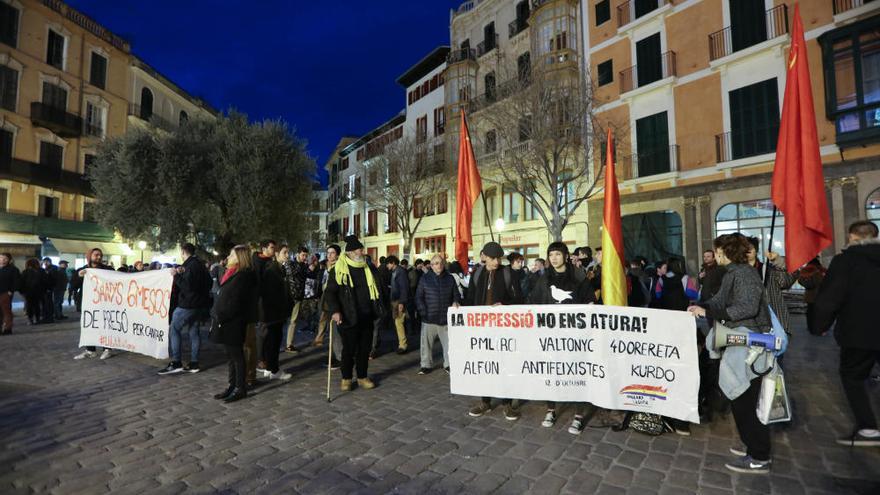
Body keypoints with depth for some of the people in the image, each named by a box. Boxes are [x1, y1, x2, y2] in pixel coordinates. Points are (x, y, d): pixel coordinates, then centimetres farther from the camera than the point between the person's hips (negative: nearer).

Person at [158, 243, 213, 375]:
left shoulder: (191, 265, -14)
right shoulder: (200, 264, 15)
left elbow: (187, 285, -23)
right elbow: (208, 282, 22)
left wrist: (177, 275, -12)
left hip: (189, 304, -9)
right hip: (199, 303, 9)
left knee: (174, 329, -3)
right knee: (193, 331, 10)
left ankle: (176, 363, -5)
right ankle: (194, 363, 13)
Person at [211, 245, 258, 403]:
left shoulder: (244, 276, -15)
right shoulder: (232, 274, 14)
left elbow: (235, 301, -20)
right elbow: (222, 297, 17)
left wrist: (220, 316, -16)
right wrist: (216, 314, 9)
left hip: (234, 323, -9)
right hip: (225, 321, 9)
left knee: (236, 356, 1)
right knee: (230, 356, 15)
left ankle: (240, 388, 11)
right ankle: (232, 386, 25)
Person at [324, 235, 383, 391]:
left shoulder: (369, 269, 9)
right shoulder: (338, 270, -6)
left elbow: (377, 290, 19)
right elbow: (330, 292, -7)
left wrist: (379, 309, 13)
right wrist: (335, 311, -19)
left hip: (367, 317, 4)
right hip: (348, 318, -4)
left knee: (364, 348, 12)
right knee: (348, 349, 7)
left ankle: (362, 377, 28)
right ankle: (346, 378, 26)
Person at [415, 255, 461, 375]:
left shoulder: (450, 278, 8)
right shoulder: (425, 278, 3)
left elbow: (456, 294, 12)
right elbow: (418, 297, 1)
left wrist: (456, 302, -9)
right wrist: (423, 312, -9)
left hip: (446, 318, 1)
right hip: (429, 319, -1)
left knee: (448, 343, 5)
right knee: (426, 343, 6)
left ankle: (448, 364, 21)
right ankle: (426, 365, 22)